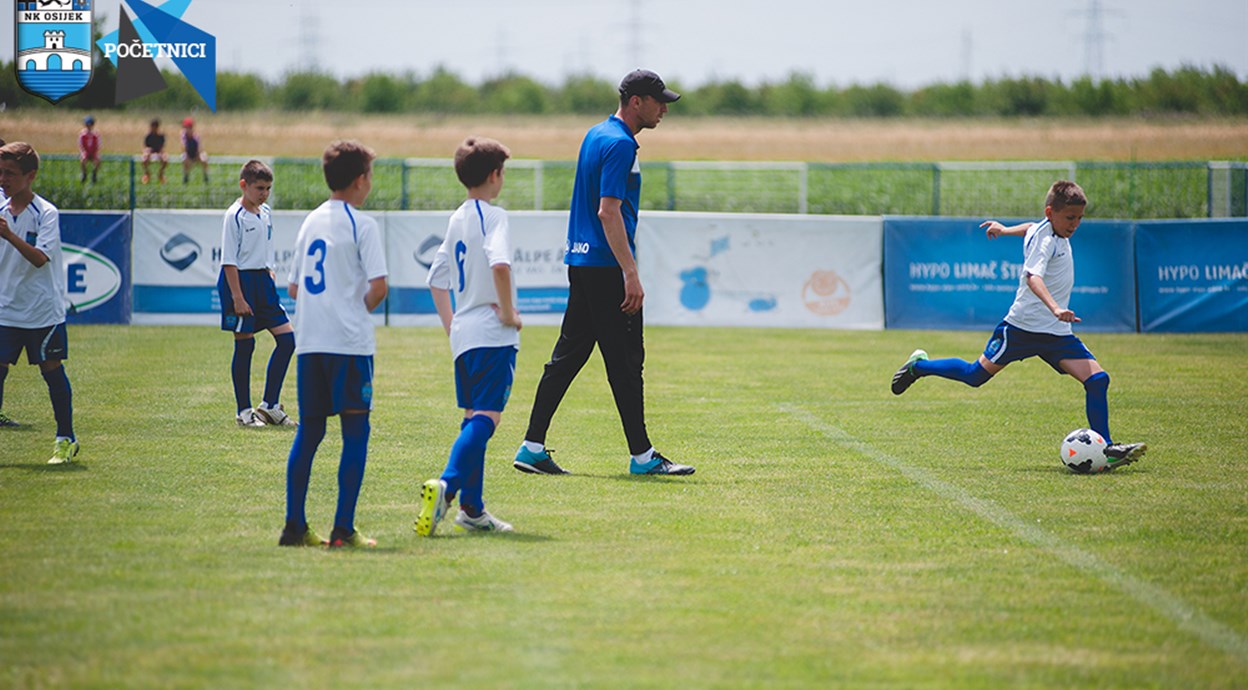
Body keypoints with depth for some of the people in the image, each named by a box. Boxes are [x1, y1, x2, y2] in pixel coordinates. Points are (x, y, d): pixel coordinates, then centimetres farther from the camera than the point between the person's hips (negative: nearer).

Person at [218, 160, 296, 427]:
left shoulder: (266, 213, 11)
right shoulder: (235, 215, -12)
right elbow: (229, 260, -14)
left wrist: (270, 282, 16)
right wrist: (237, 297, -18)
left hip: (262, 280, 8)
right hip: (240, 281, -8)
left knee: (287, 338, 1)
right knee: (244, 345, -2)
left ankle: (269, 405, 7)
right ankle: (244, 410, 7)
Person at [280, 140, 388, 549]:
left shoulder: (311, 222, 13)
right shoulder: (361, 225, -6)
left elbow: (294, 287, 17)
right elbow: (378, 286, -15)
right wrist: (362, 310, 5)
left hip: (309, 342, 6)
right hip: (350, 342, -6)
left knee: (309, 431, 11)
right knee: (355, 432, -1)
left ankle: (294, 526, 7)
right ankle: (343, 529, -5)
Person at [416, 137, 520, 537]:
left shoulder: (457, 219, 15)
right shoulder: (493, 216, -9)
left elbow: (437, 278, 21)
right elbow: (499, 264, -27)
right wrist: (508, 311, -17)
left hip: (463, 334, 8)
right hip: (493, 335, -8)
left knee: (474, 418, 12)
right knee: (485, 417, -13)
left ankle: (471, 508, 12)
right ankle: (446, 485, -31)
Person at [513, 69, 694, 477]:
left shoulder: (596, 135, 17)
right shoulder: (620, 144, -14)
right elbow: (609, 212, -21)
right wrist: (630, 274, -23)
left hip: (580, 260, 10)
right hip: (606, 265, -10)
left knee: (568, 355, 9)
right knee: (625, 361, -4)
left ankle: (532, 447, 7)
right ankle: (641, 455, 0)